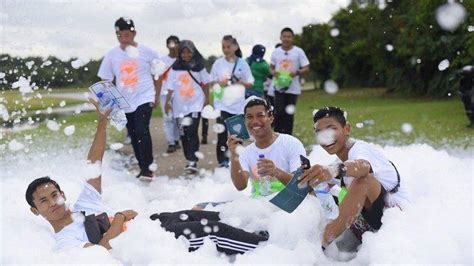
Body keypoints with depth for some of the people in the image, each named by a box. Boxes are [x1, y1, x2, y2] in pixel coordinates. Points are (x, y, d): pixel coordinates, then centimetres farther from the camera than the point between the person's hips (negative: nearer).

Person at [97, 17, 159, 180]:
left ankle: (147, 168, -13)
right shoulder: (111, 55, -1)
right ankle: (143, 168, 24)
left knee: (142, 131, -22)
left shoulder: (146, 52, -5)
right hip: (124, 102, 4)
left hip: (144, 98, -4)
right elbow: (106, 81, 5)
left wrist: (157, 95, 2)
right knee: (134, 136, 11)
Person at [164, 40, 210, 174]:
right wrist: (167, 101, -3)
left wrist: (207, 99, 5)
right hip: (180, 106, 3)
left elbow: (205, 83, 9)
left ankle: (193, 161, -14)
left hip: (195, 104, -3)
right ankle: (190, 160, 17)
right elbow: (171, 87, 5)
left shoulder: (198, 66, 2)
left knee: (192, 132, -14)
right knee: (183, 134, 6)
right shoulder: (175, 68, 6)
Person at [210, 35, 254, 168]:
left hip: (238, 105, 1)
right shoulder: (218, 63, 1)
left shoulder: (242, 63, 0)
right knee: (222, 134, -8)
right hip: (222, 104, -1)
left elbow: (250, 84, 4)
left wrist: (241, 82, -15)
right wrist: (219, 83, -13)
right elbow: (212, 82, 7)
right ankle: (223, 162, -3)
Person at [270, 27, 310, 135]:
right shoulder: (276, 52, 4)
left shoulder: (298, 52, -3)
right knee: (279, 112, -8)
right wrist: (273, 72, -9)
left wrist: (297, 72, -21)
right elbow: (271, 67, 15)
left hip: (292, 88, -1)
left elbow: (306, 68, -1)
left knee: (289, 114, 6)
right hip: (279, 87, 1)